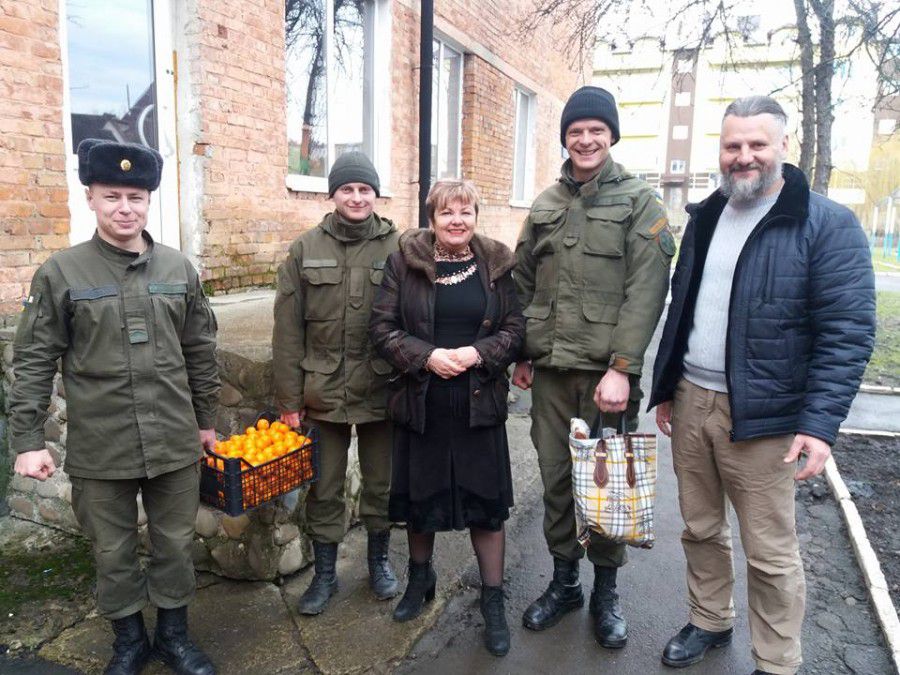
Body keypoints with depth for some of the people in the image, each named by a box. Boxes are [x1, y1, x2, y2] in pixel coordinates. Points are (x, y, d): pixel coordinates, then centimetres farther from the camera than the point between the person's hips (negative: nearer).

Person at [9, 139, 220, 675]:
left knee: (176, 543, 14)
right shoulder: (61, 273, -4)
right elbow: (33, 362, -1)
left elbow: (201, 351, 8)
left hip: (176, 444, 2)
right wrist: (28, 440, -5)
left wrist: (206, 420, 11)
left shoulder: (178, 268, 2)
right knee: (113, 551, 14)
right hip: (99, 450, -1)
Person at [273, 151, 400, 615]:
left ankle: (379, 560, 39)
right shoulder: (306, 249, -1)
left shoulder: (397, 248, -3)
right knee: (323, 489, 12)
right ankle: (324, 572, 32)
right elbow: (288, 329, -2)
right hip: (323, 391, 1)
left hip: (381, 389, 0)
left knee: (381, 483, 16)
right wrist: (289, 398, -4)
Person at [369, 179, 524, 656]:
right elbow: (383, 326, -3)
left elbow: (514, 328, 3)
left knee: (486, 501, 6)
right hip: (420, 403, 0)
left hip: (480, 403, 0)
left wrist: (479, 353, -15)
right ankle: (420, 577, 42)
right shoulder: (405, 261, -1)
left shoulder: (496, 264, 2)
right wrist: (426, 356, -17)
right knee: (419, 496, 15)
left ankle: (493, 600, 26)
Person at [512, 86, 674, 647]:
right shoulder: (546, 205, 13)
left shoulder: (639, 202, -1)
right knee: (555, 479, 11)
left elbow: (647, 291, -10)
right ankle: (564, 581, 30)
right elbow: (525, 283, 16)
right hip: (550, 370, 4)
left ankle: (606, 590, 27)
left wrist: (621, 367, -17)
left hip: (607, 372, -4)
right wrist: (521, 354, 11)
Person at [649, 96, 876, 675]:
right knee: (701, 530, 18)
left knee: (771, 552, 7)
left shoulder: (827, 225, -9)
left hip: (759, 414, -5)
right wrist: (665, 388, 16)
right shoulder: (705, 218, 10)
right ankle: (710, 622, 40)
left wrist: (820, 423, -20)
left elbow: (848, 333, -13)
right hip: (690, 401, 6)